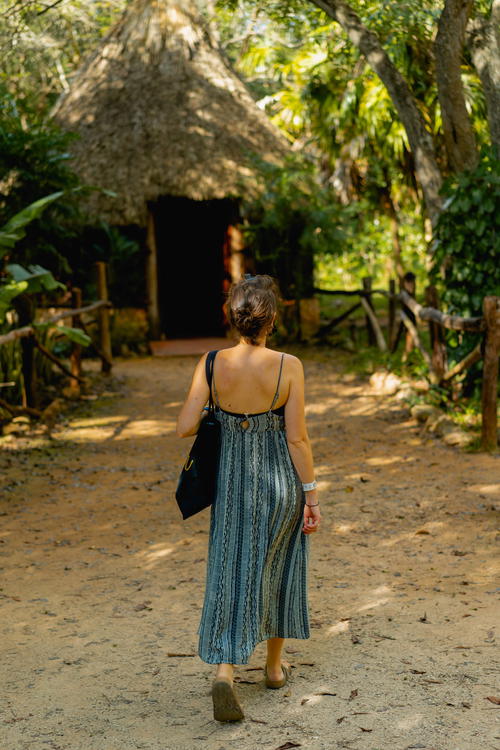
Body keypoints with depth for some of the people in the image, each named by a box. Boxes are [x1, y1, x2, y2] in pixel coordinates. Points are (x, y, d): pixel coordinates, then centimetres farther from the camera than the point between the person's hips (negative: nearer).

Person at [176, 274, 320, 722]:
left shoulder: (212, 364, -10)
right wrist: (312, 494, -3)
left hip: (233, 479, 1)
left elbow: (185, 427, -9)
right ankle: (274, 666, 35)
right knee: (277, 568, 19)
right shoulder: (288, 366, -15)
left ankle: (224, 673, -10)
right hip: (280, 479, -1)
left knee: (231, 574, 9)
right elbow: (297, 438, -13)